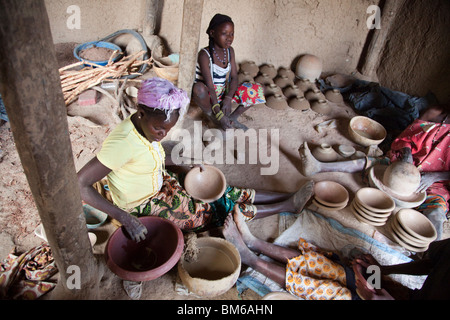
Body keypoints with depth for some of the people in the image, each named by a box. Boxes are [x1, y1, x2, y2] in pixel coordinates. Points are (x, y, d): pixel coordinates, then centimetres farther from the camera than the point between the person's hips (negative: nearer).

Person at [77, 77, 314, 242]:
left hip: (159, 185, 7)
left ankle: (289, 198, 11)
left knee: (222, 192, 3)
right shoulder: (123, 142, -33)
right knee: (216, 210, -5)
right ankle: (287, 206, 5)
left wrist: (184, 168, -1)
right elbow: (79, 185, -32)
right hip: (142, 207, -7)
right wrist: (125, 218, -34)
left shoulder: (145, 127, -9)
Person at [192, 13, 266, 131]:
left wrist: (228, 99, -22)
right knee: (199, 88, -42)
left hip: (224, 92, 6)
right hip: (208, 95, -6)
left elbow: (234, 77, -3)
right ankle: (220, 121, -21)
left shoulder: (230, 51, 1)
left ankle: (233, 117, -10)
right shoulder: (205, 55, -18)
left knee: (258, 89, -3)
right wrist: (219, 114, -32)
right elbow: (209, 85, -26)